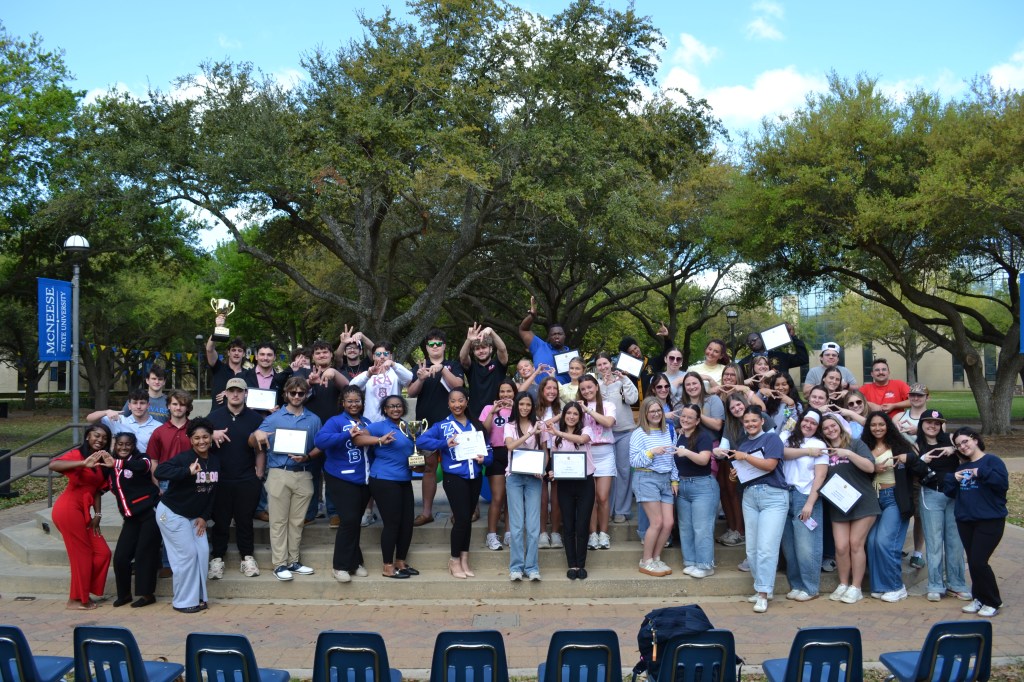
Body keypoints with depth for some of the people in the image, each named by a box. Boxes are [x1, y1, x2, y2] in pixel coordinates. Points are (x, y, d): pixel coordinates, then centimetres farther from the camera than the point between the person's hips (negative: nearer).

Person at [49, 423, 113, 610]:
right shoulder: (77, 454, -9)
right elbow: (53, 465, -29)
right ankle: (76, 599, 13)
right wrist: (84, 463, -39)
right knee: (82, 554, -1)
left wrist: (97, 514, 2)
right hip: (68, 509, -8)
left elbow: (97, 490, 12)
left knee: (102, 553, 6)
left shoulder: (101, 461, 15)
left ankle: (81, 594, 19)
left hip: (83, 512, 8)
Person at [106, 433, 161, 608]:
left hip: (150, 512, -6)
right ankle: (124, 593, 19)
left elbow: (143, 466, -32)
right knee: (120, 556, 1)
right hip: (131, 516, 6)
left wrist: (116, 463, -47)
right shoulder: (111, 467, 12)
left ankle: (147, 594, 7)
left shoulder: (141, 459, -7)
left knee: (144, 554, -5)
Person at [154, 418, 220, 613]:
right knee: (187, 554, -7)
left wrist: (204, 517, 0)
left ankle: (198, 596, 17)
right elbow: (159, 472, -37)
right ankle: (184, 601, 7)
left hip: (194, 516, 7)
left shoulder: (216, 460, -1)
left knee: (203, 552, 2)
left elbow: (213, 491, 6)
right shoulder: (184, 458, -21)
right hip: (172, 514, -7)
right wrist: (188, 471, -47)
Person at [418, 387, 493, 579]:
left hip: (475, 477, 4)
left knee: (468, 518, 11)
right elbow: (422, 440, -17)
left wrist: (483, 459, -15)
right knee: (462, 518, -8)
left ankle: (464, 560, 23)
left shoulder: (477, 425, 6)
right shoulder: (442, 425, -3)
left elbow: (488, 451, 6)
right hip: (454, 478, -4)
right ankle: (454, 561, 9)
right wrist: (445, 443, -28)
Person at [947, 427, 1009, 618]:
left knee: (978, 562, -10)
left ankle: (993, 602, 7)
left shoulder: (991, 461, -5)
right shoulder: (961, 466, 16)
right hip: (965, 521, 6)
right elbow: (950, 492, 14)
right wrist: (953, 479, -3)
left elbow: (1003, 483, -19)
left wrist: (981, 472, -22)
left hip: (990, 521, -6)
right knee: (973, 562, 9)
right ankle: (979, 598, 23)